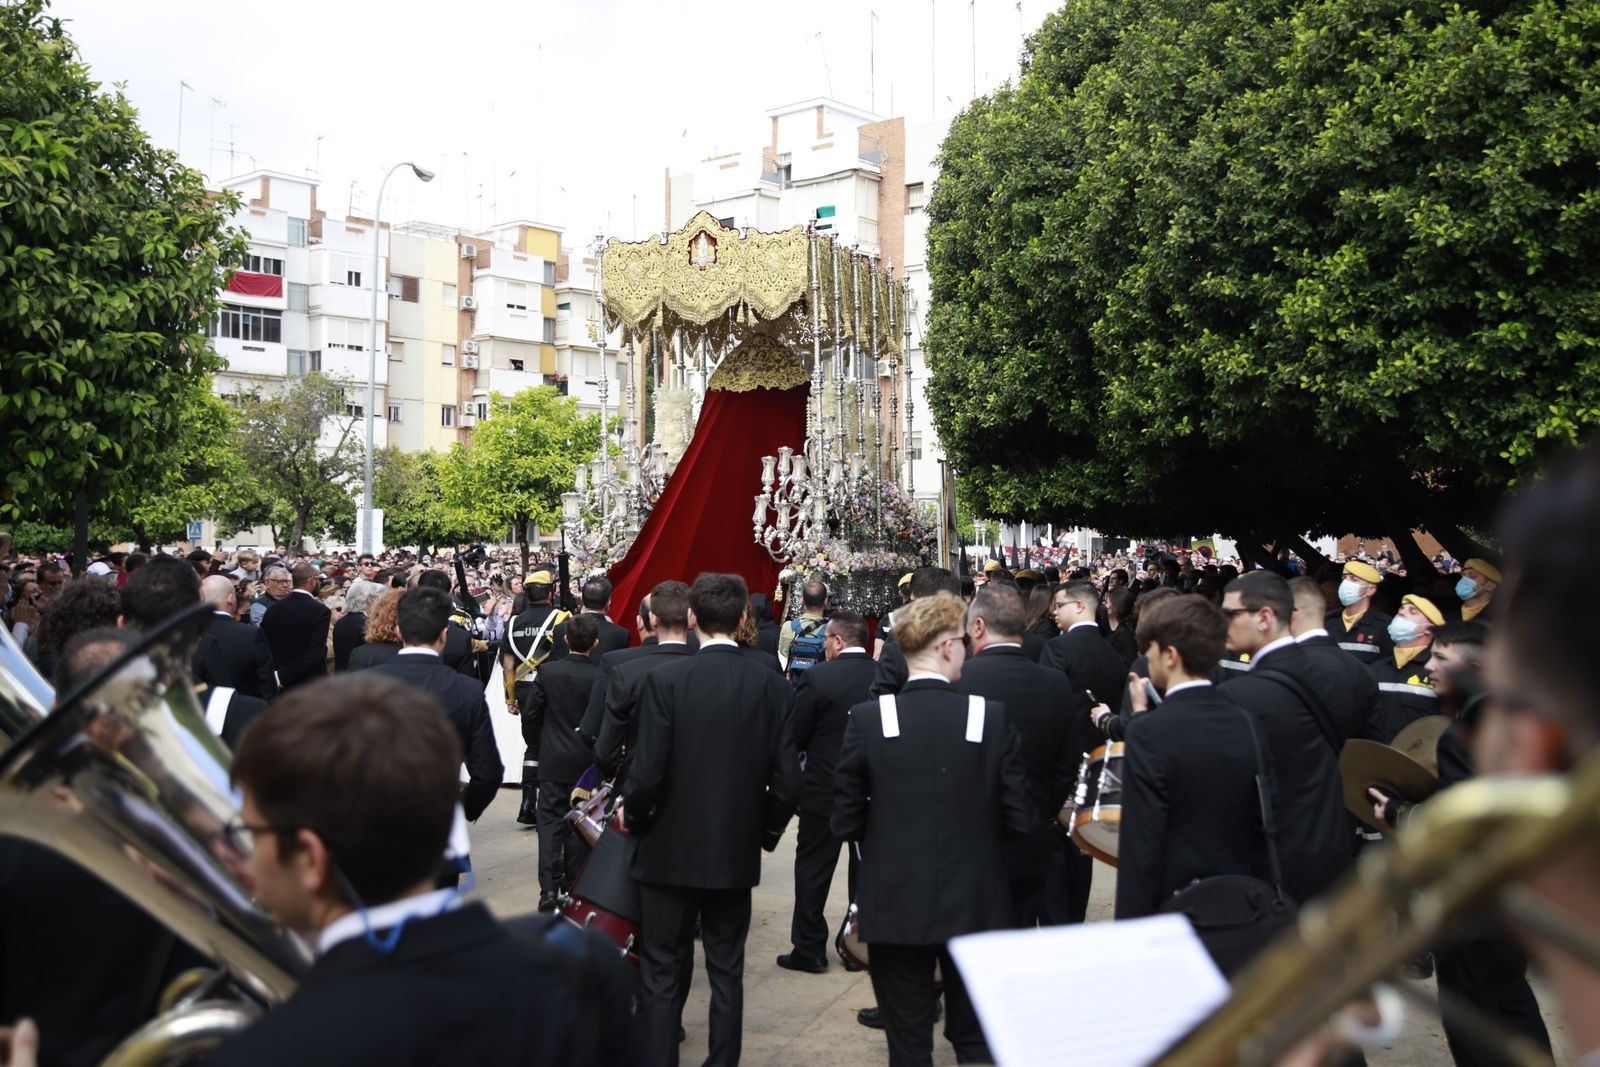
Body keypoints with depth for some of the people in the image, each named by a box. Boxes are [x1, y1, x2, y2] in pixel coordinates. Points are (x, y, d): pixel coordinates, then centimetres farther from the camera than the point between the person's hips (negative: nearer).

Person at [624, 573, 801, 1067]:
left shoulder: (665, 680, -14)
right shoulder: (770, 684, -5)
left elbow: (647, 774, -17)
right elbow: (787, 779, -6)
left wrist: (634, 818, 3)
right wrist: (767, 830, 11)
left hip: (671, 851, -3)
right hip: (737, 853, 3)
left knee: (662, 972, 9)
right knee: (727, 970, 15)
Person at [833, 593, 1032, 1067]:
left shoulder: (866, 718, -10)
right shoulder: (992, 717, -10)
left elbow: (846, 822, -6)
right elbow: (1019, 820, -6)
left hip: (894, 908, 0)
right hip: (974, 904, 1)